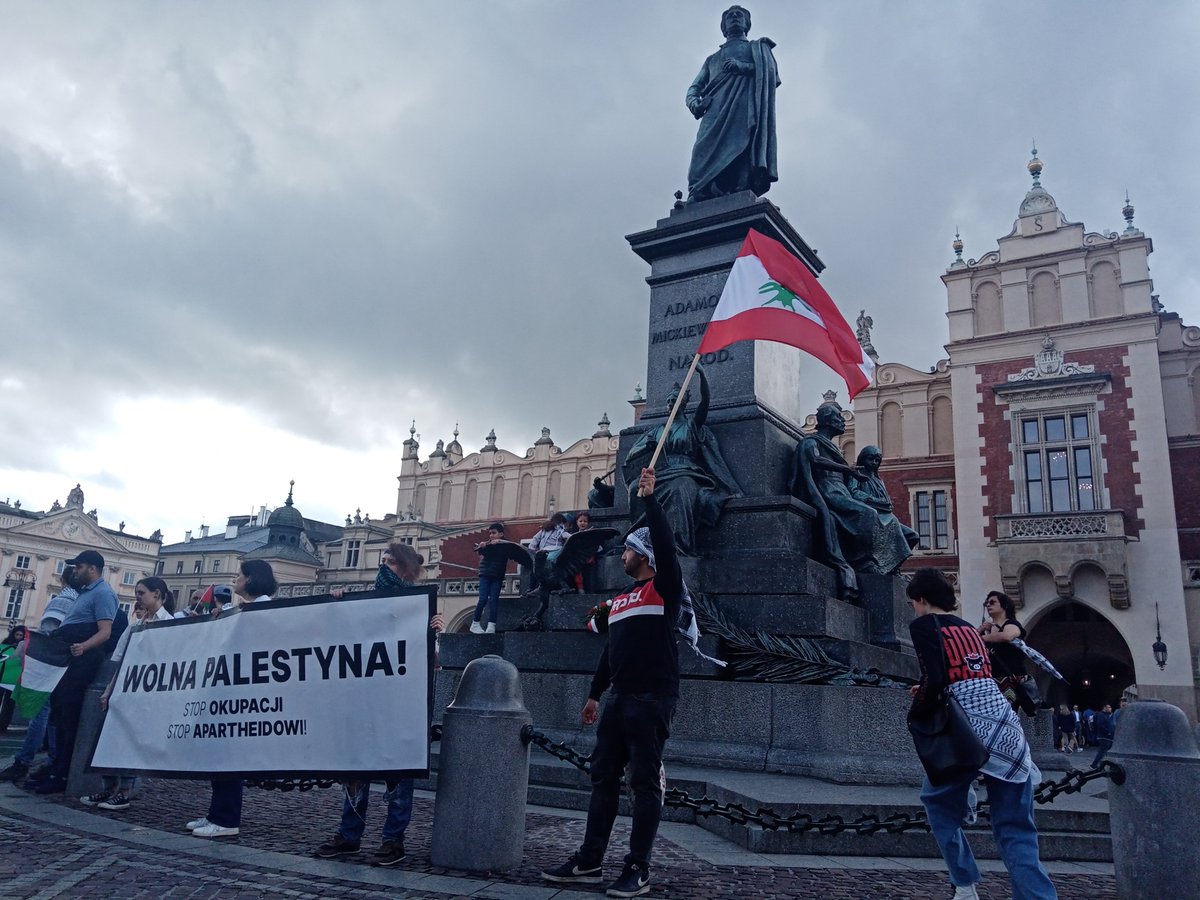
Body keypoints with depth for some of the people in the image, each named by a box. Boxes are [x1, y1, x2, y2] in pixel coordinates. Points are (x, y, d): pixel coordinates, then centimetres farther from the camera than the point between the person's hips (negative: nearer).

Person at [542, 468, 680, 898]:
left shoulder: (664, 587, -4)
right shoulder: (621, 598, 19)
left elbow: (664, 543, -20)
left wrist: (649, 497, -16)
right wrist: (595, 693, 23)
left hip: (652, 699, -8)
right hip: (619, 699, 8)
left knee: (645, 782, -3)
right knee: (603, 777, 9)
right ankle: (589, 862, 16)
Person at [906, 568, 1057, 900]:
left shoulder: (924, 624, 1)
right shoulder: (969, 628, 22)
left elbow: (933, 678, -13)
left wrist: (917, 711, 4)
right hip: (1007, 726, 6)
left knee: (937, 800, 19)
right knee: (1015, 830, 9)